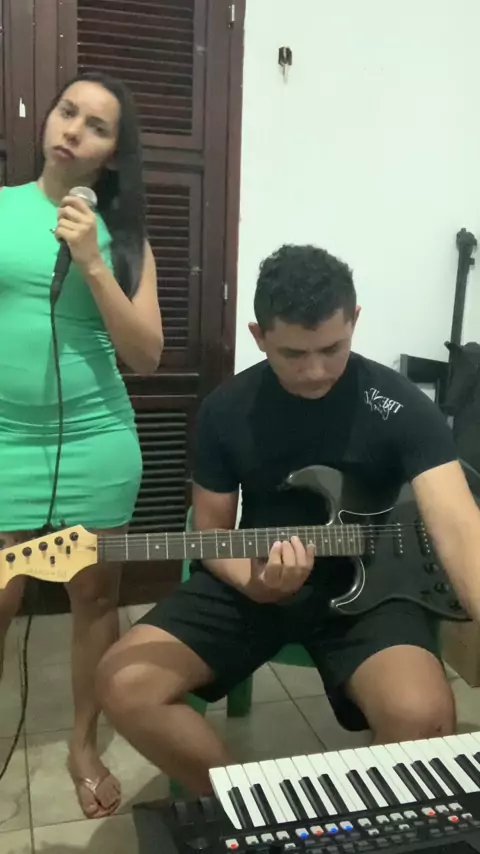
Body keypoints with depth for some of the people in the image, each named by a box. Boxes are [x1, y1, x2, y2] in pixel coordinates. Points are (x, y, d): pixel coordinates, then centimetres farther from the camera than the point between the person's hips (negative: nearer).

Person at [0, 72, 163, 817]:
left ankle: (84, 747, 28)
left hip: (98, 441, 1)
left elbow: (146, 356, -4)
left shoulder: (123, 237, 3)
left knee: (95, 596, 10)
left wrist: (92, 264, -12)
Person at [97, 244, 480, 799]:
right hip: (255, 578, 3)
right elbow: (212, 528, 5)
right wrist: (254, 582, -18)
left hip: (367, 583, -2)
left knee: (421, 716, -31)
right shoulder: (226, 409, -3)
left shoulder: (400, 406, -12)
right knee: (125, 685, -16)